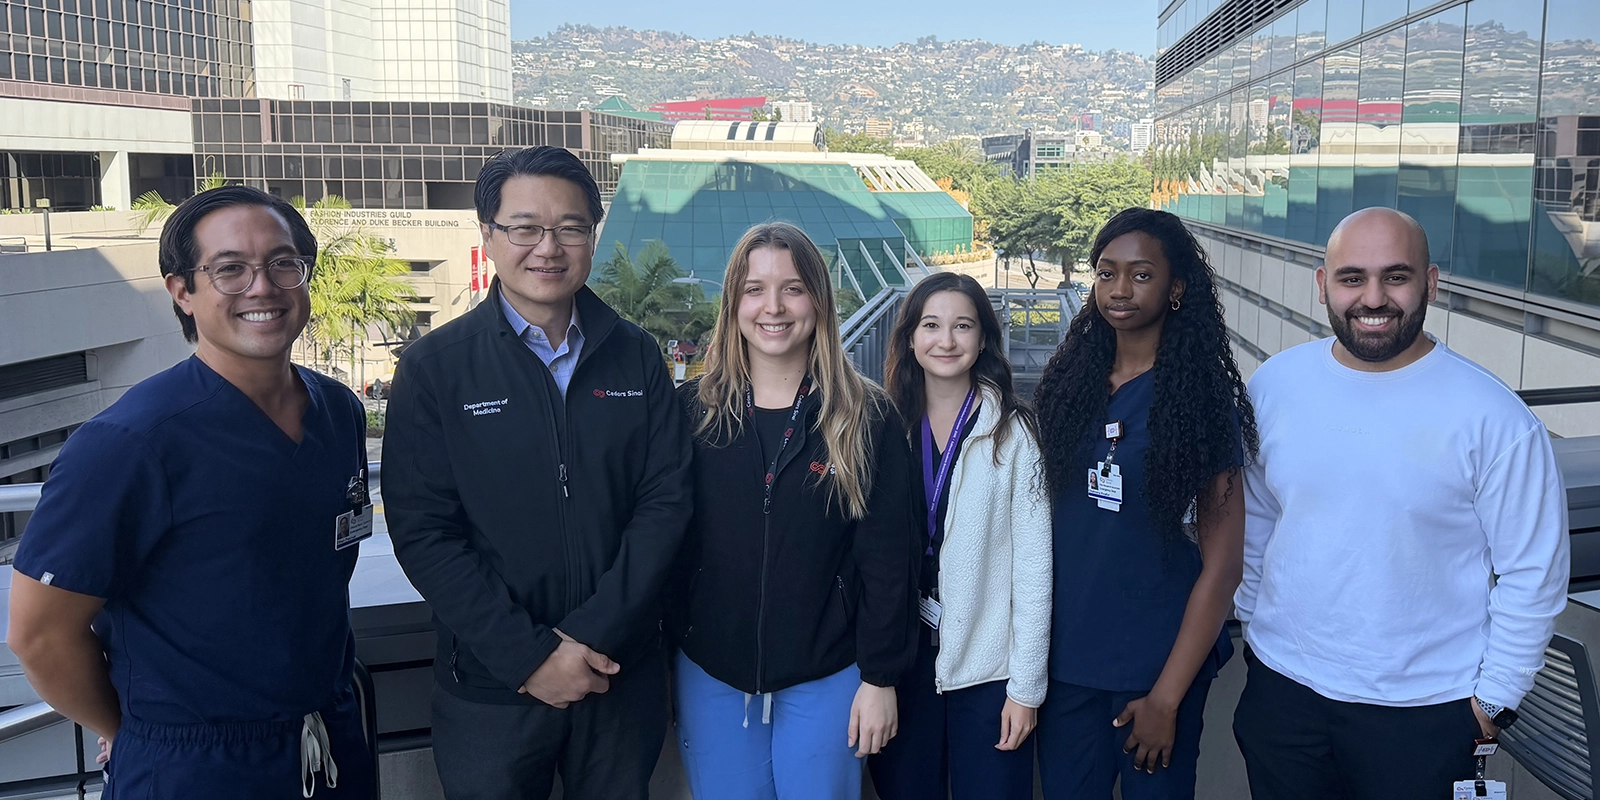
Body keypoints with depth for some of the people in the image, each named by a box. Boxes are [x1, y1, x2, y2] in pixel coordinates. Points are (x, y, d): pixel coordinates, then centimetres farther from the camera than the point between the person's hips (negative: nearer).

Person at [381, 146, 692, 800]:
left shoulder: (637, 358, 1)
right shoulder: (435, 369, -6)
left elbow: (665, 499, -3)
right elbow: (422, 532, -10)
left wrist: (594, 634, -13)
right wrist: (528, 656, -15)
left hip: (624, 677, 2)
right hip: (490, 686, -2)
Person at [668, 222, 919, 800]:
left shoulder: (866, 418, -5)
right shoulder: (693, 410, -2)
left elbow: (887, 556, -4)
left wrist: (880, 677, -5)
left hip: (824, 678, -1)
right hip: (710, 676, 1)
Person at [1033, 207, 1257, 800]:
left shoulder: (1202, 394, -9)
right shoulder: (1070, 380, 2)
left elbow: (1222, 564, -11)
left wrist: (1167, 697, -13)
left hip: (1158, 664, -3)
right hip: (1065, 659, 4)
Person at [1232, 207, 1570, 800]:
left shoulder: (1493, 417, -14)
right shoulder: (1273, 384, -3)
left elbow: (1532, 573, -7)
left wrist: (1494, 696, -5)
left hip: (1424, 711, -3)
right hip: (1281, 686, 3)